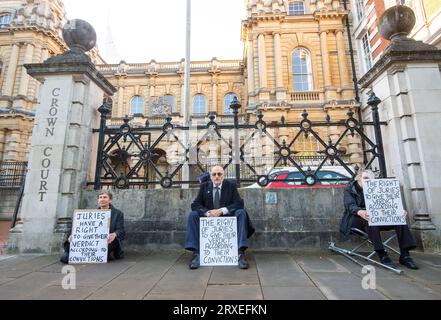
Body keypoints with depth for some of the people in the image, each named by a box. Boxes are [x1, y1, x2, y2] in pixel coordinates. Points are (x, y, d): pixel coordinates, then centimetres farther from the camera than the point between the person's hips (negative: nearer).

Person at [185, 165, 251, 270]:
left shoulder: (231, 185, -1)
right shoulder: (204, 186, 3)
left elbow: (239, 203, -12)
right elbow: (195, 205, -3)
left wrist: (221, 211, -24)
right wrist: (207, 212, -24)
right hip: (208, 218, 1)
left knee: (241, 213, -27)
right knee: (192, 215, -22)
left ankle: (241, 252, -29)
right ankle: (196, 253, -24)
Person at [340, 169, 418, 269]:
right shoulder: (349, 189, 4)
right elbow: (350, 206, -15)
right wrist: (360, 212, -40)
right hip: (356, 219, -5)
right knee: (370, 219, -37)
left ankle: (404, 255, -17)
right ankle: (382, 255, -35)